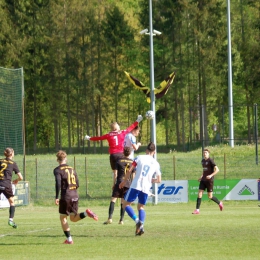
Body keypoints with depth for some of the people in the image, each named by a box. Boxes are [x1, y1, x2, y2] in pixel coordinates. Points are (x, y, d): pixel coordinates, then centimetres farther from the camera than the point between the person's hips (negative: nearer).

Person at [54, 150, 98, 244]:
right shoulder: (72, 169, 15)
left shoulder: (58, 170, -4)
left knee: (63, 218, 7)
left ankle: (69, 239, 4)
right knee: (73, 218, 15)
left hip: (66, 197, -6)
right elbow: (77, 184, 13)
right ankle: (86, 213, -12)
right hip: (75, 196, 6)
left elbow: (58, 184, -16)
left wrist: (56, 197, -15)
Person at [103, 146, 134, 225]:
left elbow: (115, 174, 0)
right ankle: (121, 220, 5)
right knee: (123, 202, 8)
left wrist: (114, 184, 7)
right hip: (128, 183, 3)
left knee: (113, 200, -2)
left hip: (119, 183, -3)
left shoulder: (119, 161, 2)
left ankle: (110, 218, -14)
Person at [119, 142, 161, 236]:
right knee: (141, 207, 20)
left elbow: (129, 171, 1)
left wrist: (124, 181, 15)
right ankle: (141, 225, -3)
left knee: (126, 204, 5)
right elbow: (159, 180, 13)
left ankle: (137, 221, -18)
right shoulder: (156, 164, 12)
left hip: (136, 185, -3)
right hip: (146, 188, 3)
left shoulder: (139, 158, 5)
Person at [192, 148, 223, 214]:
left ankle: (219, 203, 26)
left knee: (210, 196, -1)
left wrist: (211, 175, -26)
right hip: (203, 180, 6)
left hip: (209, 180, -6)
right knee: (199, 193, -6)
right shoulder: (203, 161, 12)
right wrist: (201, 176, 14)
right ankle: (197, 210, -8)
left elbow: (217, 169, -15)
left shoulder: (210, 160, -11)